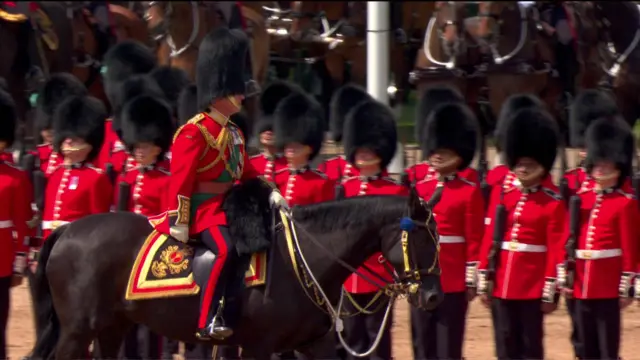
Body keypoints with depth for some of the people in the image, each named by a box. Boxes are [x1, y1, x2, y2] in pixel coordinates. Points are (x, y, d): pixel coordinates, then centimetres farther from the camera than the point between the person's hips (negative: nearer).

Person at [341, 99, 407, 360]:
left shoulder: (396, 191, -3)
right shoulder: (345, 189, 9)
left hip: (380, 276, -5)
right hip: (350, 277, 5)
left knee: (378, 338, -2)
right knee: (354, 338, 10)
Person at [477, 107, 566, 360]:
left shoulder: (553, 202, -5)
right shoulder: (501, 192, 6)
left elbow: (556, 249, -6)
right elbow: (489, 238, 7)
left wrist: (550, 291, -9)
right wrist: (484, 280, 5)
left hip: (532, 285, -4)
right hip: (502, 283, 4)